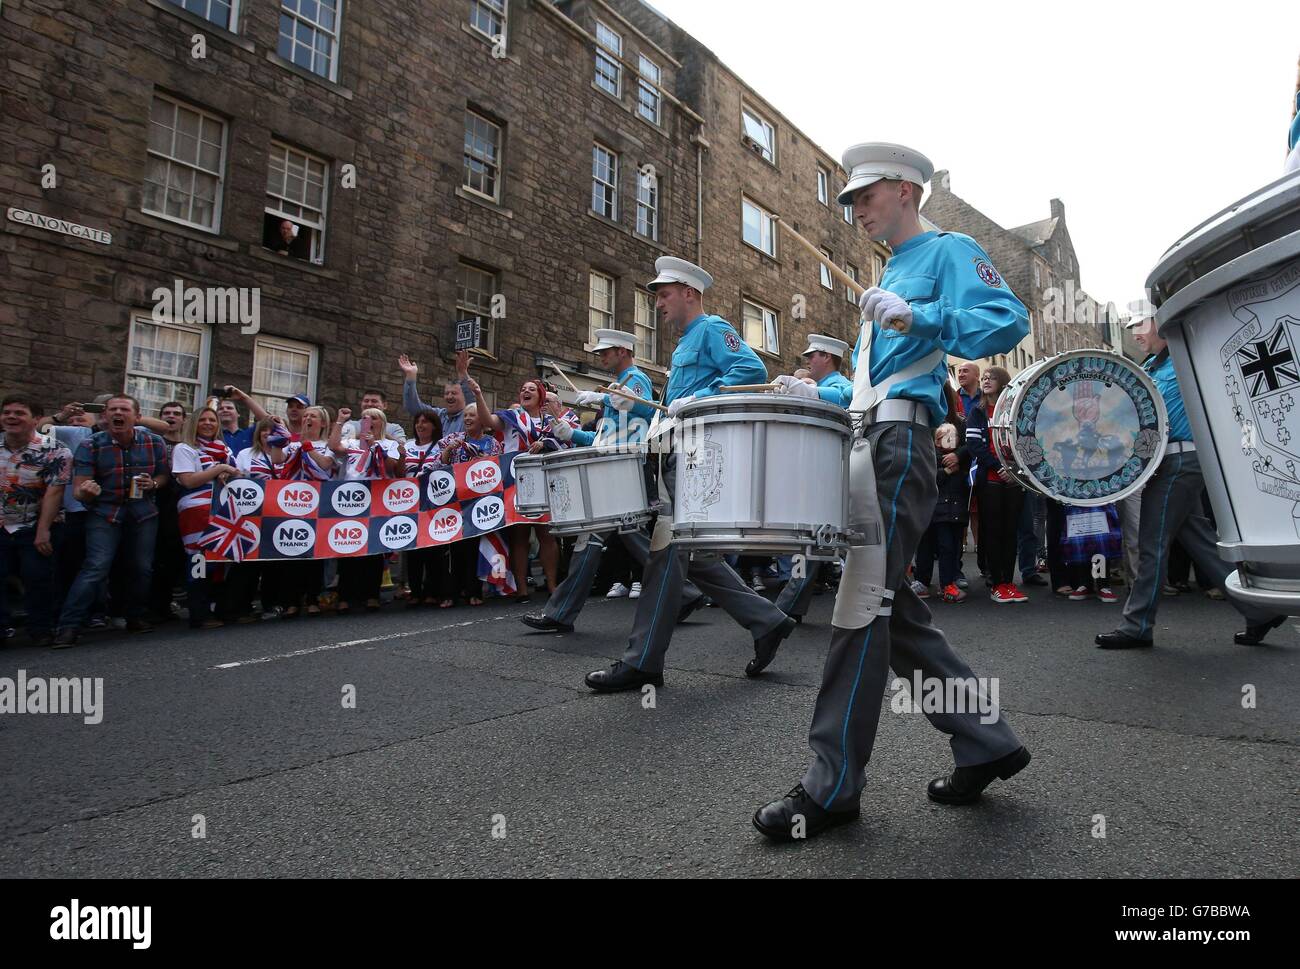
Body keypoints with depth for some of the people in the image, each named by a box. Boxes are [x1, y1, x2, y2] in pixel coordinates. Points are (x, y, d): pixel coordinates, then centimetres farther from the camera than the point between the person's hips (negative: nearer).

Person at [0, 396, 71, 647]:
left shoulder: (54, 452, -13)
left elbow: (53, 492, -17)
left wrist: (43, 531, -21)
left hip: (37, 528, -5)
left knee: (37, 579, -2)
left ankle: (40, 630, 10)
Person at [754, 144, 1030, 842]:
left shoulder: (946, 251, 4)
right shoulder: (889, 276, 30)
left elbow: (1010, 320, -13)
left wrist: (915, 317, -25)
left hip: (898, 443, -10)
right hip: (865, 443, 10)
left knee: (863, 606, -12)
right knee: (894, 609, 9)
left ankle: (833, 785, -5)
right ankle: (986, 744, 20)